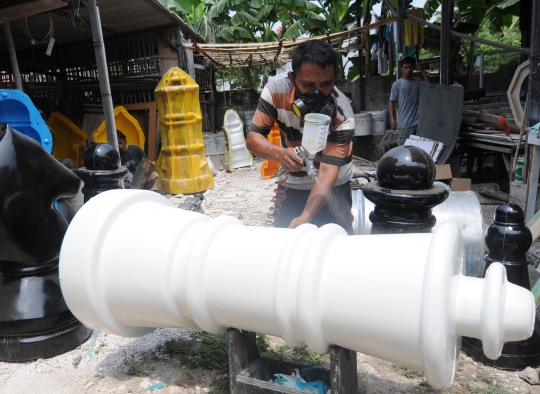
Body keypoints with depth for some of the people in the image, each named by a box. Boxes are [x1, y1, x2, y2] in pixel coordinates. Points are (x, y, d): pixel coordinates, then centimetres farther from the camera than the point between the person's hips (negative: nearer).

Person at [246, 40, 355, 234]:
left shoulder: (342, 114, -28)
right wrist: (279, 153, -42)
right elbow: (253, 137, -20)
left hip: (332, 189, -2)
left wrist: (304, 218, -46)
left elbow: (328, 172, -32)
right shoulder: (277, 89, -22)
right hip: (291, 186, 2)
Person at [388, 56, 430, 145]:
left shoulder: (418, 83, 14)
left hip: (419, 123, 4)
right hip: (405, 124, -4)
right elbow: (392, 102, -3)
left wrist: (422, 71, 3)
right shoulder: (397, 84, 2)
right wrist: (392, 118, -15)